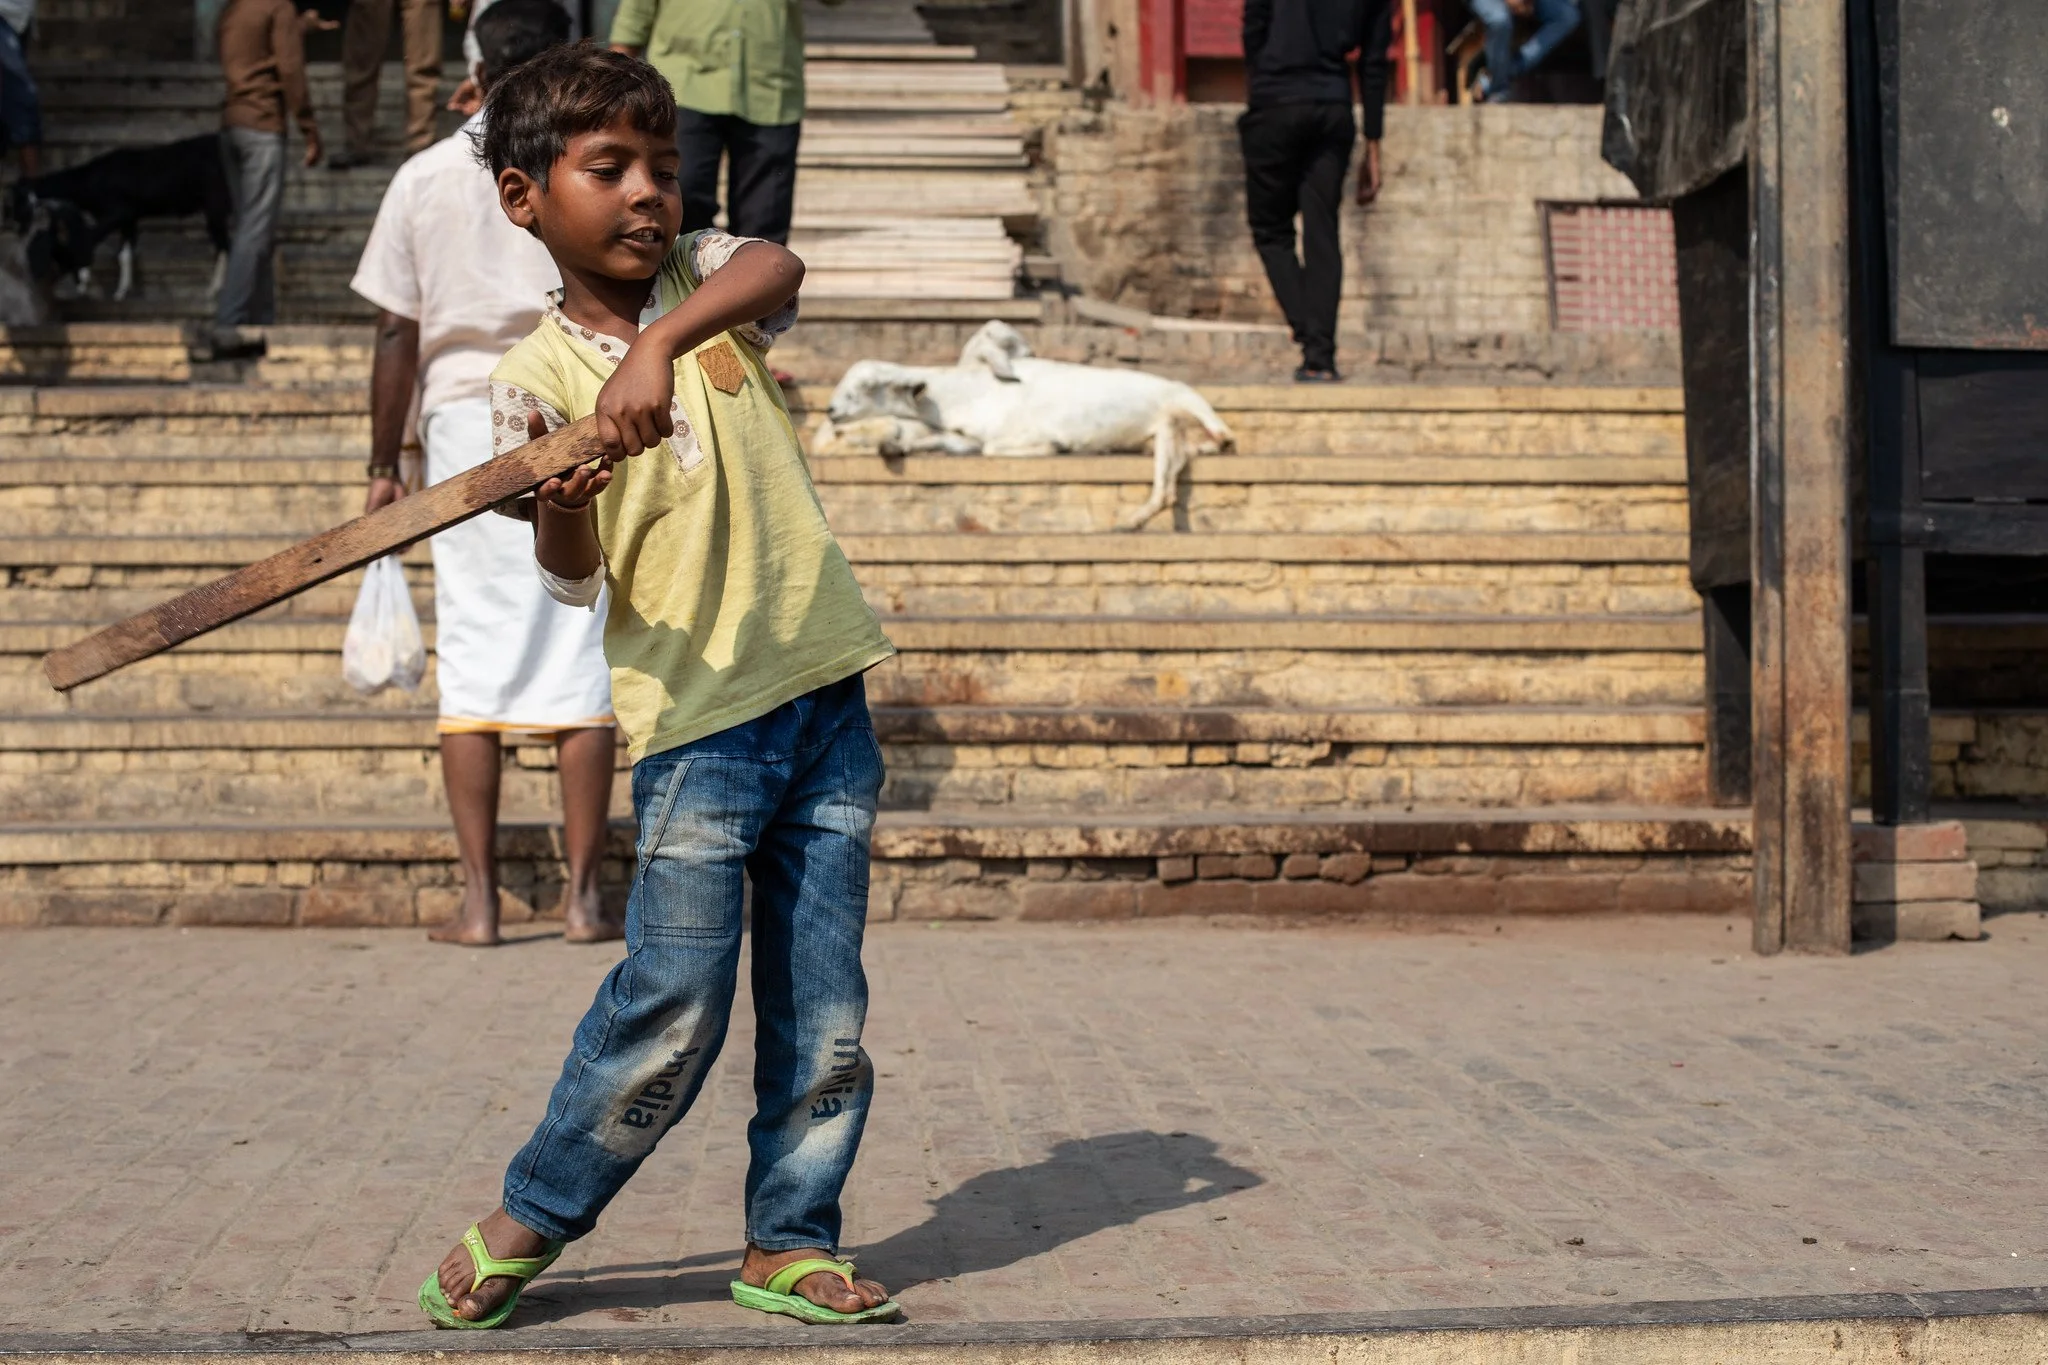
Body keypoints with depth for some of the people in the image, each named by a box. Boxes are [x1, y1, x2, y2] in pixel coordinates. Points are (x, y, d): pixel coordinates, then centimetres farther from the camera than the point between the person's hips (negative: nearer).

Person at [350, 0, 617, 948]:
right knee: (581, 664, 2)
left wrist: (382, 463, 9)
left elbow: (396, 336, 3)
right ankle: (584, 896, 4)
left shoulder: (424, 178, 4)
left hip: (466, 424, 1)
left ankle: (480, 901, 3)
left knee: (472, 664, 4)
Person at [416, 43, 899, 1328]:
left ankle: (791, 1242, 19)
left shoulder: (703, 277, 7)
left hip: (827, 696, 4)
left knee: (824, 1007, 6)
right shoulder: (539, 374, -2)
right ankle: (532, 1217, 13)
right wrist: (562, 504, -33)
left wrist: (661, 342, -33)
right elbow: (572, 575, -11)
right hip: (697, 718, -3)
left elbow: (779, 269, -18)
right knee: (673, 1006, -7)